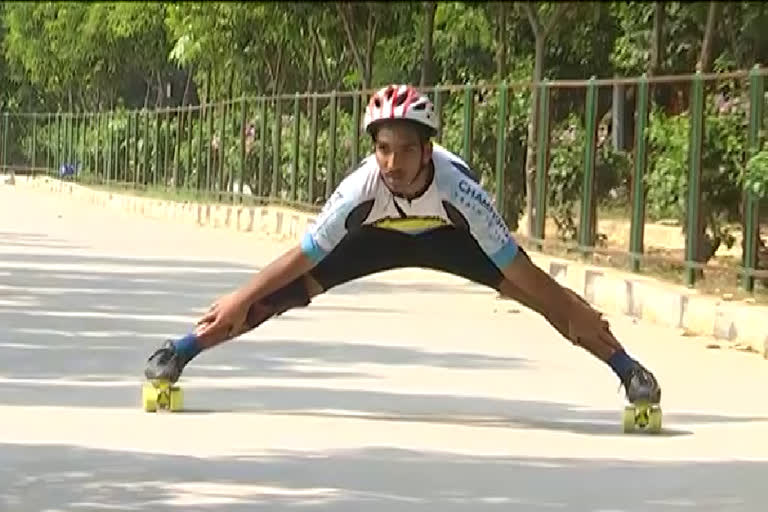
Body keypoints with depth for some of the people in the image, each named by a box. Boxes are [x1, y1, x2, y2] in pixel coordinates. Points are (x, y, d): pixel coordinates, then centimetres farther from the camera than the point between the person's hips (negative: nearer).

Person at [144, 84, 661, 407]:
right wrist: (242, 299, -21)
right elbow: (303, 257, -27)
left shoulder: (458, 189, -42)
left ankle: (628, 368, 2)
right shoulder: (361, 188, -39)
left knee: (542, 295, -15)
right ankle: (182, 350, -3)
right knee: (290, 290, -16)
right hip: (377, 236, 0)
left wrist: (577, 313, -32)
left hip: (451, 236, 0)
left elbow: (517, 268, -35)